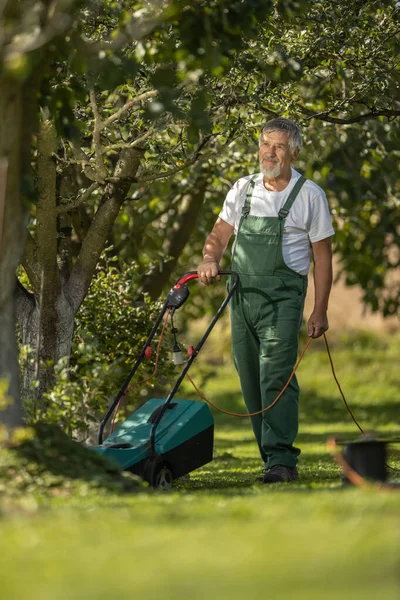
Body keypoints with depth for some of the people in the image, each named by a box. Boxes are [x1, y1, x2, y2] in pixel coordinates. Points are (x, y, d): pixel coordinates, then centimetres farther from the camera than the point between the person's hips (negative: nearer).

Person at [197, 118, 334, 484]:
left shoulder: (309, 195, 1)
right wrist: (210, 261, -8)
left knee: (276, 375, -17)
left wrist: (320, 311, -3)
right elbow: (219, 235, 16)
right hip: (241, 296, 5)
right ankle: (274, 456, 14)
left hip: (282, 298, -5)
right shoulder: (243, 189, 11)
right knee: (251, 380, 6)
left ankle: (282, 460, -21)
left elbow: (322, 257, 2)